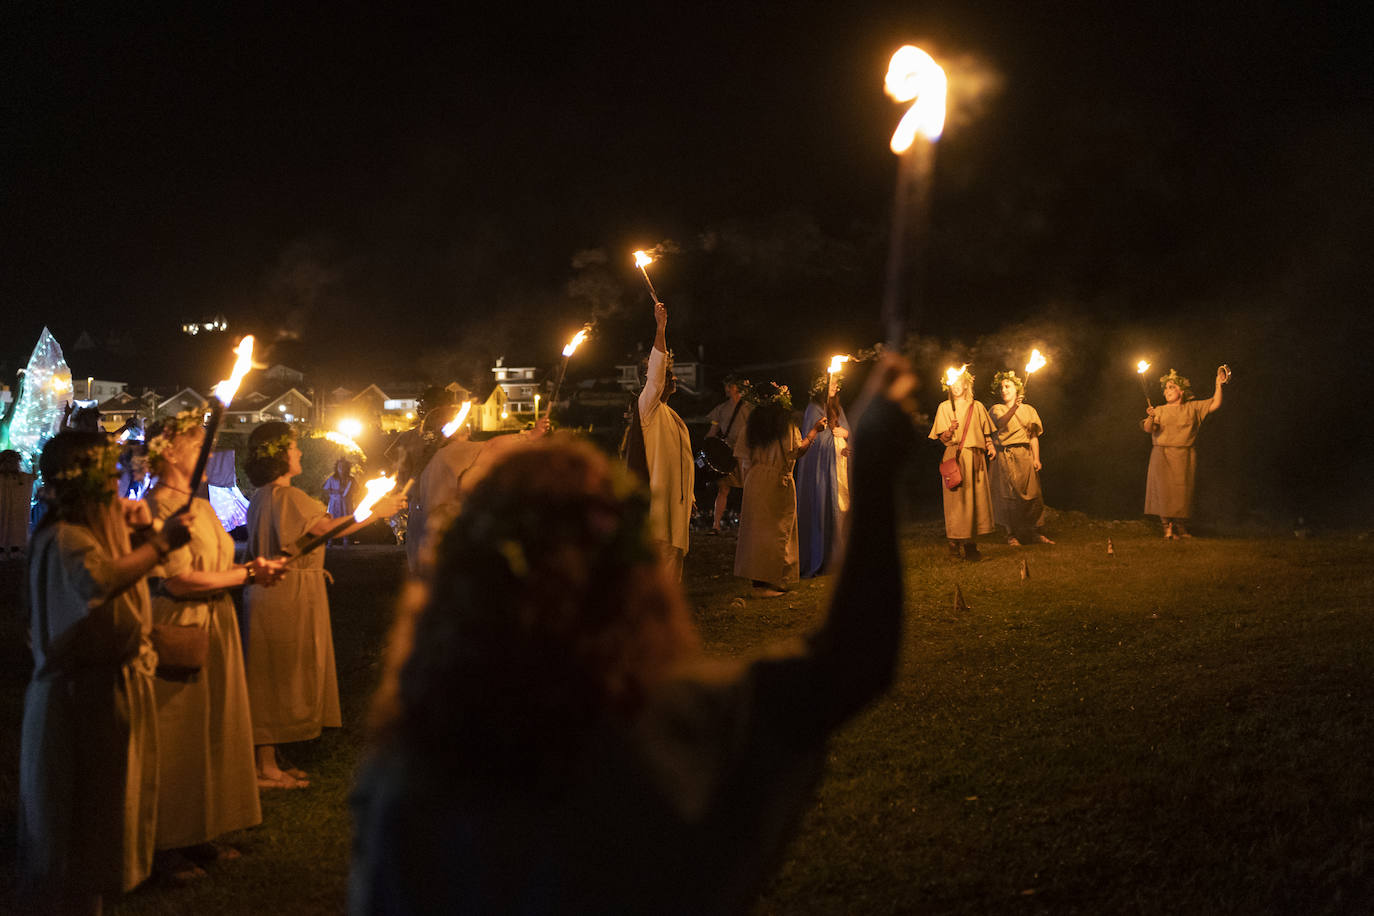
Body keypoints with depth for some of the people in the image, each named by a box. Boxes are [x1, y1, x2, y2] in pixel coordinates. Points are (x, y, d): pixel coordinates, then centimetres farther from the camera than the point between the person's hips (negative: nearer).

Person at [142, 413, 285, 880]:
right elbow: (180, 579, -21)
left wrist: (249, 565, -2)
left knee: (213, 730, 13)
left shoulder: (199, 505, 14)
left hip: (216, 625, 9)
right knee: (178, 738, -1)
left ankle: (198, 835, 23)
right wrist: (247, 575, -15)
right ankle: (165, 846, 10)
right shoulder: (161, 504, -14)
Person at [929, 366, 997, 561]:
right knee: (956, 499, -9)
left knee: (975, 498, -3)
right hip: (954, 458, -2)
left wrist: (990, 447, -2)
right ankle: (955, 546, -9)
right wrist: (950, 431, -17)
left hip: (974, 457, 3)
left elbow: (986, 433, 17)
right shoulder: (944, 407, 9)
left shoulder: (977, 407, 16)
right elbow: (942, 438, 4)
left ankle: (970, 545, -1)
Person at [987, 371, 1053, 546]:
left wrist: (1036, 458, 0)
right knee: (1008, 495, -5)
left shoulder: (1029, 410, 14)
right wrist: (1014, 408, -33)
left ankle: (1036, 532, 2)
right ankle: (1011, 534, 0)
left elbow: (1034, 436, 11)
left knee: (1032, 493, -4)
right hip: (1005, 457, -2)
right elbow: (1001, 422, -17)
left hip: (1025, 455, 2)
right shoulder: (997, 409, 6)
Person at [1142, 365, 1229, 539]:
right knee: (1164, 491, -8)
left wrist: (1219, 384, -2)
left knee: (1183, 491, 0)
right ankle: (1167, 528, -4)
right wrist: (1150, 418, -27)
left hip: (1184, 458, 1)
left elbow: (1215, 404, 6)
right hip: (1162, 457, -1)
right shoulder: (1160, 410, 9)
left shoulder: (1193, 408, 12)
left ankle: (1182, 528, 9)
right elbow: (1148, 428, -6)